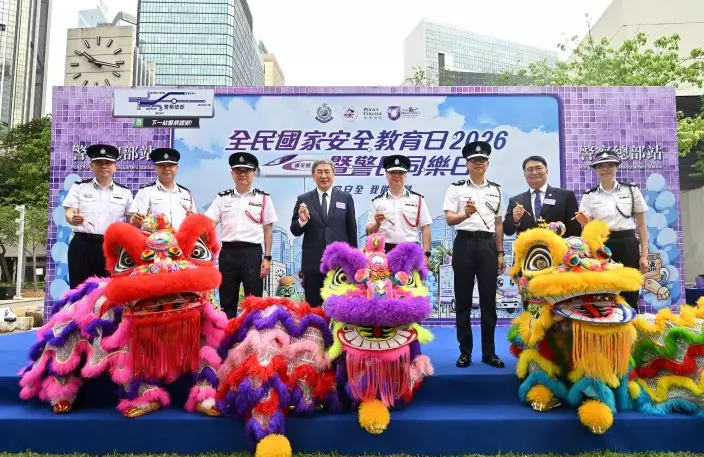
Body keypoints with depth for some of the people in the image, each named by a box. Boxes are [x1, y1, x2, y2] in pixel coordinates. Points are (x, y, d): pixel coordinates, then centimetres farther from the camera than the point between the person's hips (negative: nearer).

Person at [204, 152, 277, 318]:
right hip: (227, 252, 2)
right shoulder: (222, 198, 9)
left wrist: (267, 258, -1)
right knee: (227, 300, 11)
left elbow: (268, 230, 4)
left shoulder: (263, 198, 4)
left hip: (252, 252, -2)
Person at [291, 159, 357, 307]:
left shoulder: (346, 198, 6)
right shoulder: (303, 199, 4)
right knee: (313, 306, 8)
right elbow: (295, 231, 2)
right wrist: (302, 220, -19)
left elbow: (352, 229, 7)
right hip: (312, 262, 0)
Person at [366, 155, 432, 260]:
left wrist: (426, 254, -4)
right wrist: (377, 224, -13)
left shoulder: (418, 199, 5)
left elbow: (425, 229, 4)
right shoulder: (377, 202, 7)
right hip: (384, 251, 1)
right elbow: (369, 232, 7)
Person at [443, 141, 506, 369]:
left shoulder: (496, 190, 12)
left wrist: (500, 253, 10)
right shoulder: (456, 188, 2)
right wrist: (465, 214, -28)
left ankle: (489, 352, 17)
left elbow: (498, 224, 14)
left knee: (489, 300, 5)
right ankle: (465, 352, 14)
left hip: (488, 244, 3)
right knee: (463, 300, 4)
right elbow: (449, 219, -7)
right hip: (464, 243, -2)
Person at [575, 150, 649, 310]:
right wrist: (584, 224, -22)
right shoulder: (589, 196, 5)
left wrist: (644, 255, 0)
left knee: (629, 296, 3)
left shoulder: (632, 190, 5)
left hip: (627, 246, 0)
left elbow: (641, 225, 6)